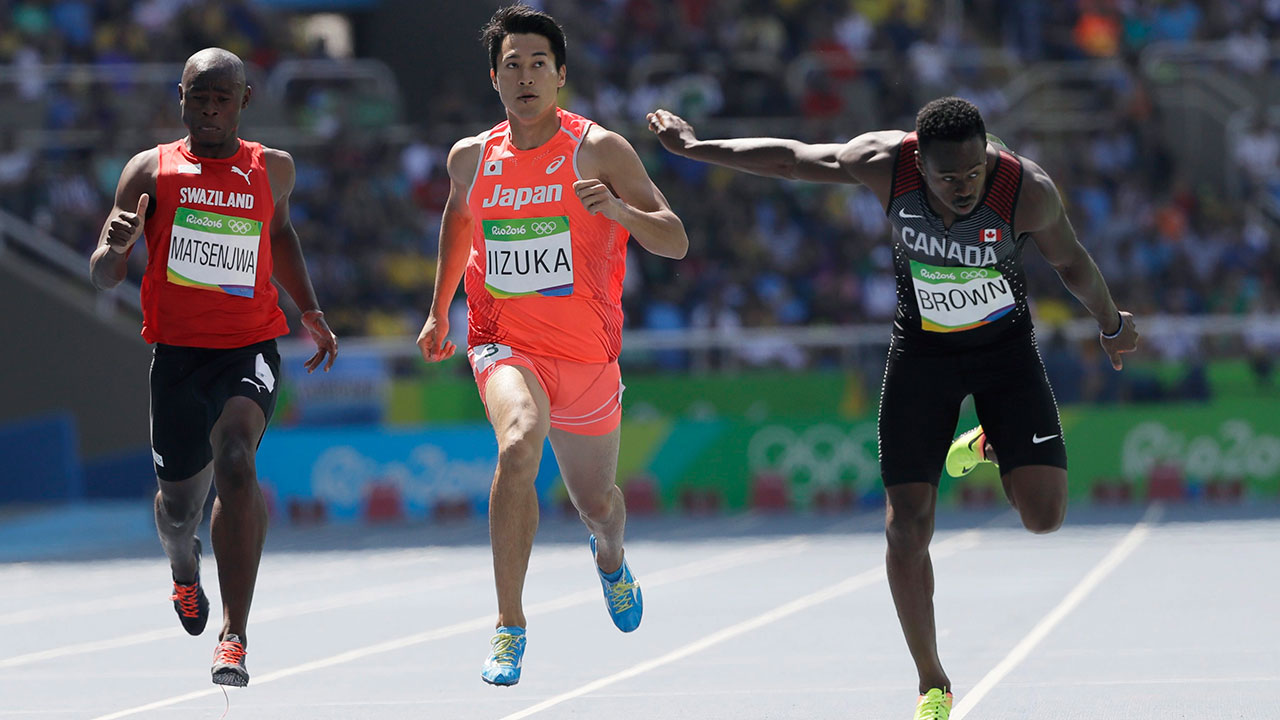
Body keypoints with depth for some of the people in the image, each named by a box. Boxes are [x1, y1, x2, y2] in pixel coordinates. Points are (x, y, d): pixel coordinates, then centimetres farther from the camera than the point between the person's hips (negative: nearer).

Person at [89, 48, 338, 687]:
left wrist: (309, 310, 23)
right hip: (177, 348, 1)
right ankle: (185, 571, 51)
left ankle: (235, 636, -27)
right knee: (178, 500, 11)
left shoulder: (273, 170, 6)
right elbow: (103, 278, -3)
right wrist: (117, 246, -25)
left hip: (251, 346, -1)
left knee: (235, 459, -27)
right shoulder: (150, 170, 0)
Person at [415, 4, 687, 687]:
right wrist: (437, 312, 29)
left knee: (597, 503, 15)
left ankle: (609, 554, 57)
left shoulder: (600, 149, -9)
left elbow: (676, 242, -12)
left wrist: (619, 210, -32)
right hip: (505, 345, 0)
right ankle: (509, 627, -26)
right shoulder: (472, 157, 1)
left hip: (586, 354, 0)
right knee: (518, 446, -32)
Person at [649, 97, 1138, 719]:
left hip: (1004, 343, -1)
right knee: (907, 523, -6)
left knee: (1043, 514, -15)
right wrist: (695, 147, 0)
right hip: (922, 346, 1)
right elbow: (789, 159, -9)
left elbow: (1071, 261, -7)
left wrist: (1111, 324, 10)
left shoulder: (1028, 189, -27)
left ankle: (989, 445, 21)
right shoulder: (885, 165, -25)